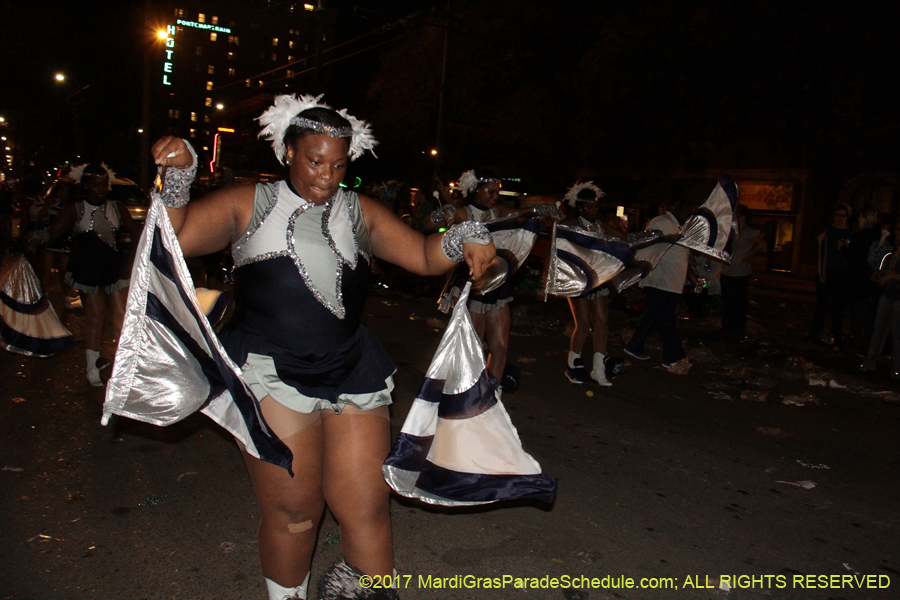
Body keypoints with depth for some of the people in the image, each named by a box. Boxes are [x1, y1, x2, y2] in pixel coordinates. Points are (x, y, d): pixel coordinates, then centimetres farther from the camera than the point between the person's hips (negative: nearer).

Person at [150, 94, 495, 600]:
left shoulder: (360, 213, 11)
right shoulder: (249, 206, 5)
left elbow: (424, 256, 9)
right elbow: (174, 238, -1)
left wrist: (465, 239, -10)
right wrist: (177, 175, -16)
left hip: (353, 374, 3)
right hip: (272, 376, -2)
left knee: (367, 509, 4)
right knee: (294, 512, 6)